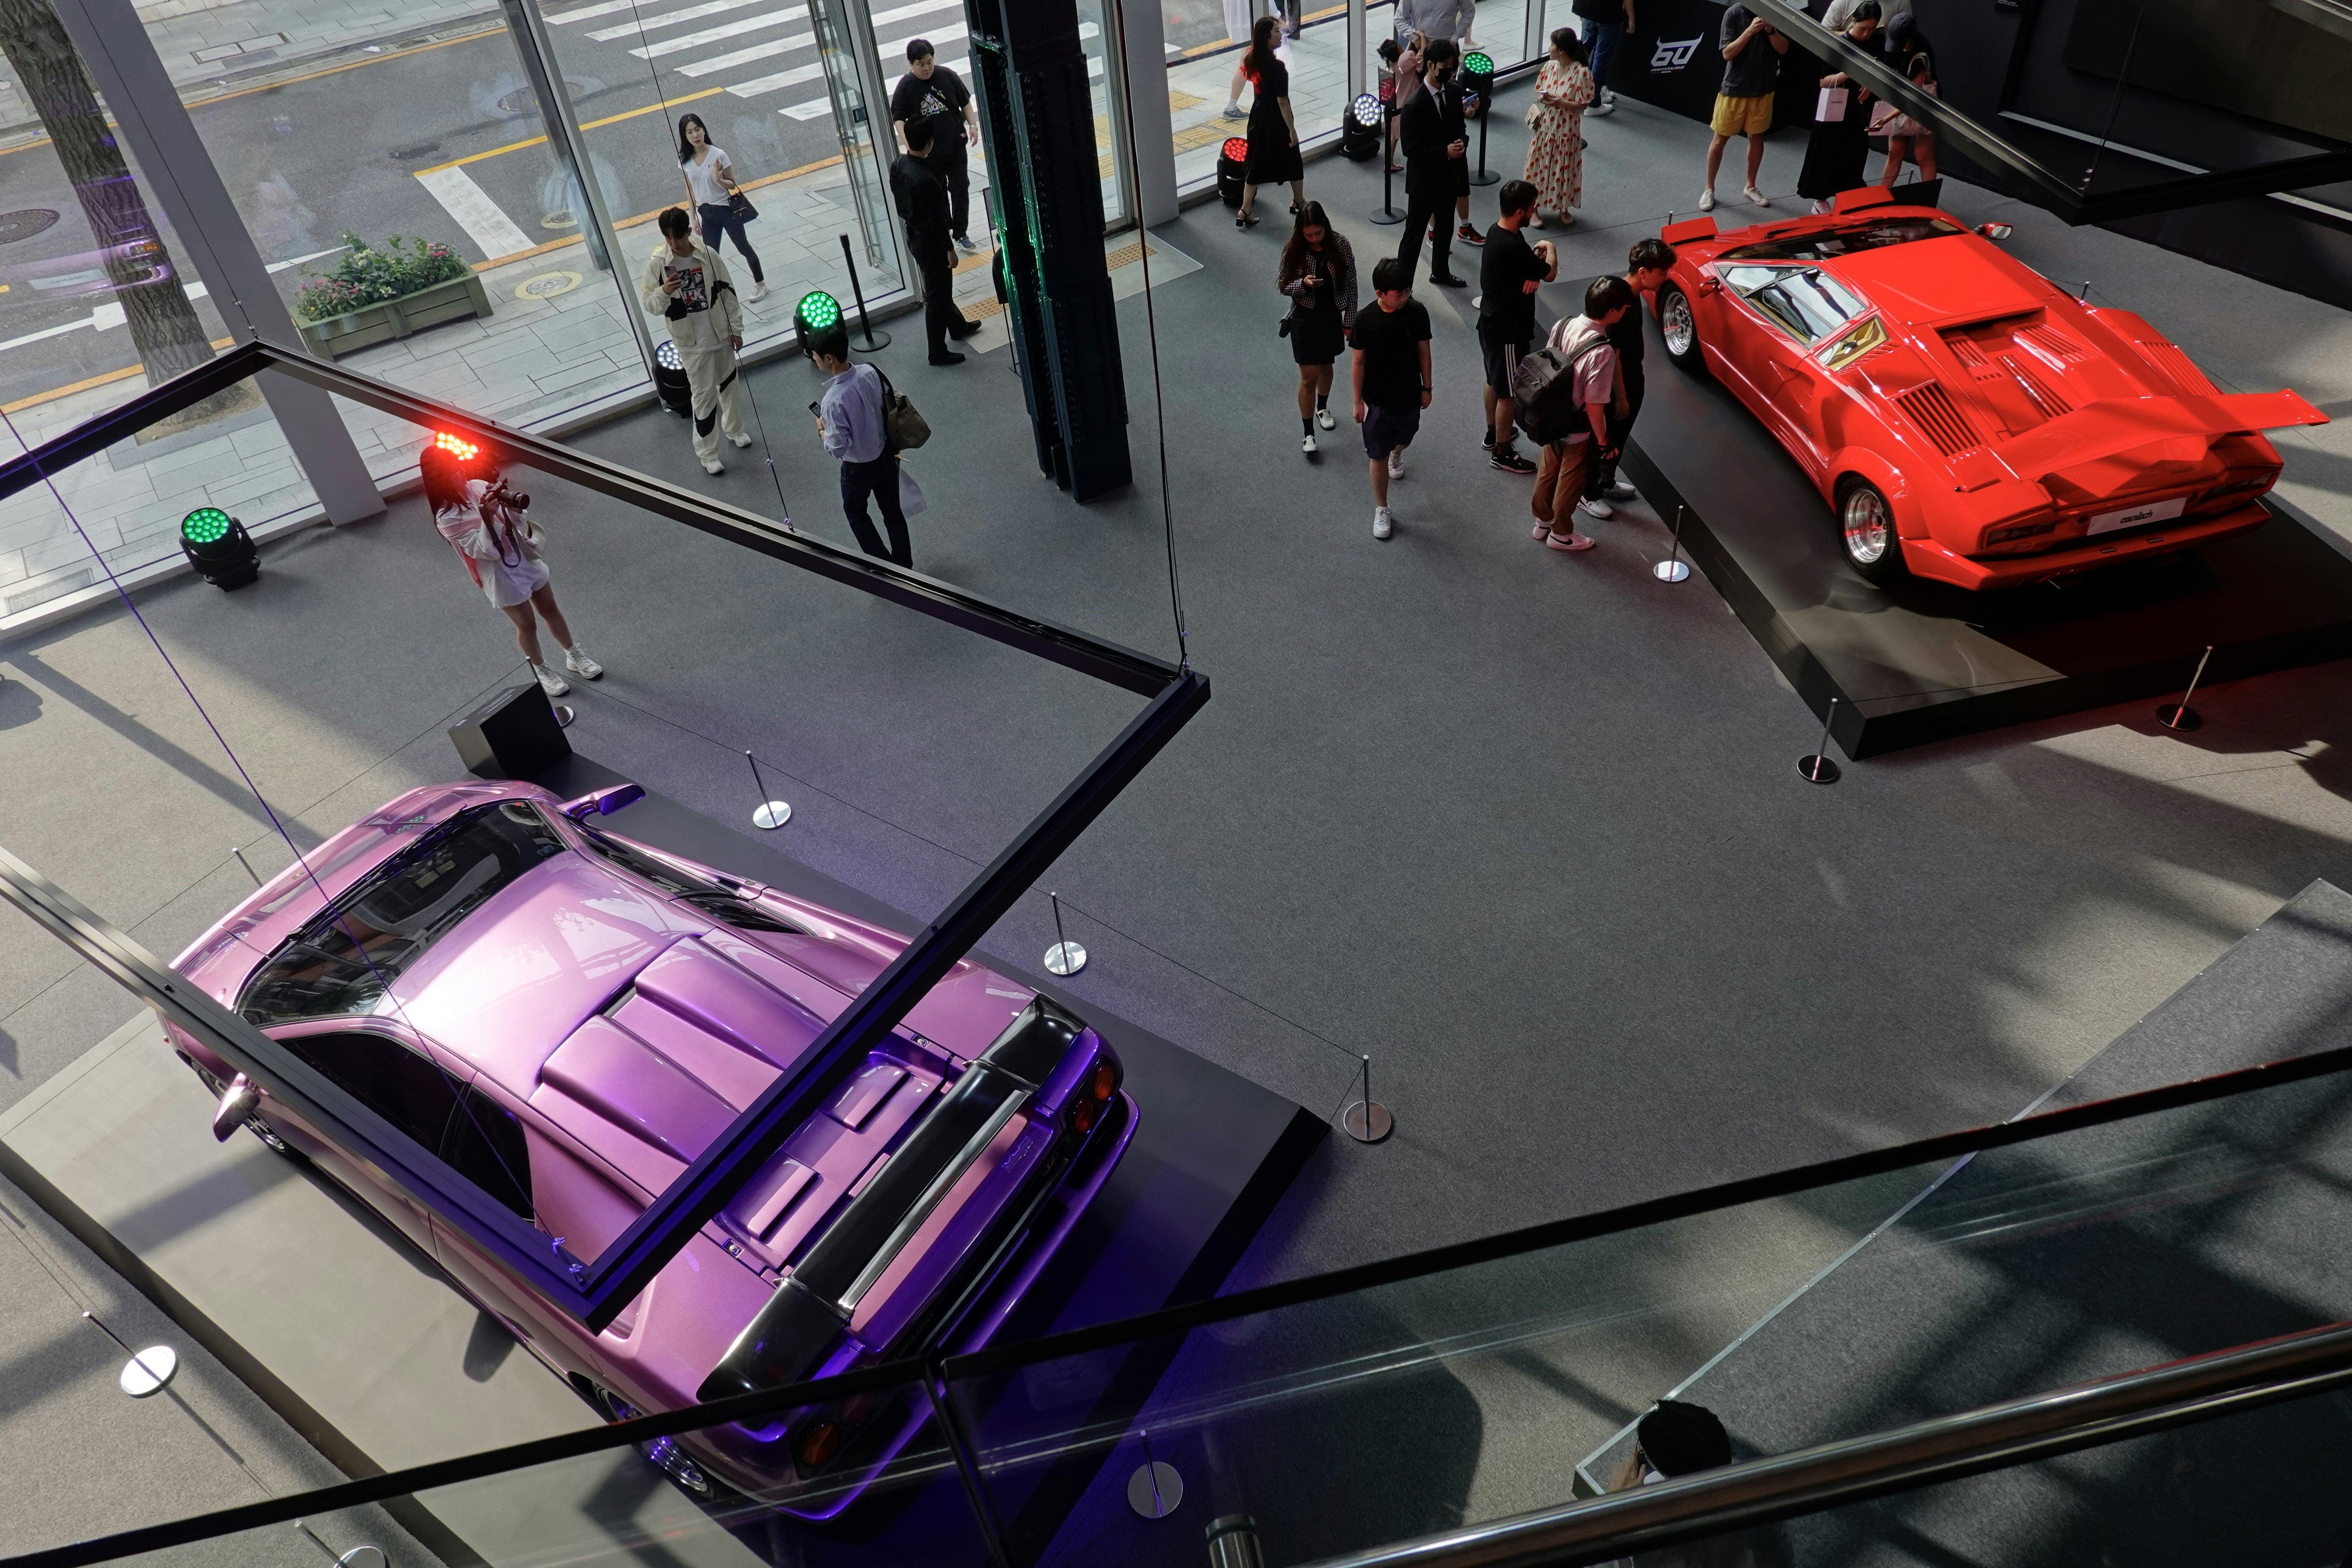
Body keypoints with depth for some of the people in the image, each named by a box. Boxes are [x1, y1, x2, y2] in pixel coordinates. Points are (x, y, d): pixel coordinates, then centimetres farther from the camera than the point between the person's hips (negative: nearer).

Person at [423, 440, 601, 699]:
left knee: (551, 610, 18)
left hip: (525, 559, 5)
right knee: (527, 624, 11)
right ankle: (541, 671, 35)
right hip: (501, 576, -5)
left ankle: (574, 657, 38)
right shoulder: (447, 518, -21)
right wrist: (486, 516, -37)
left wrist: (512, 505, -26)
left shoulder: (479, 486, -6)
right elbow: (482, 550, -26)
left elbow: (518, 522, -4)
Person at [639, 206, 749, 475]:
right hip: (692, 343, -3)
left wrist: (736, 328, 3)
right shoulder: (657, 264, -13)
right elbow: (648, 304, -8)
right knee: (704, 395, 0)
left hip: (721, 335, 3)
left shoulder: (708, 255, -8)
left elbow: (728, 292, 1)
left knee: (729, 384, 21)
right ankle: (707, 452, 13)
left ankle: (734, 429, 47)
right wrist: (664, 292, -30)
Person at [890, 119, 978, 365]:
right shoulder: (926, 181, -33)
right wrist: (950, 249, -14)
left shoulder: (897, 164, -6)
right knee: (937, 297, 5)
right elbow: (937, 220, -25)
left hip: (913, 236, 9)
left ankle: (958, 326, 48)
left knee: (941, 288, 27)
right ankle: (938, 352, 17)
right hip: (930, 243, -9)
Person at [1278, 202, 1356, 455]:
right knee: (1309, 377, 0)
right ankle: (1308, 432, 12)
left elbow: (1351, 284, -5)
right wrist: (1303, 284, -28)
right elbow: (1283, 285, -7)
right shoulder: (1294, 251, -16)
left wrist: (1350, 320, -3)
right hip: (1305, 318, -2)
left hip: (1332, 316, 2)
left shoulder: (1340, 245, -13)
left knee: (1326, 366, 23)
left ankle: (1323, 408, 50)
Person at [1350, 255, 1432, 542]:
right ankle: (1382, 510, 21)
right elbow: (1359, 362, -9)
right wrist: (1358, 401, -4)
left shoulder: (1417, 312, -14)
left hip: (1409, 396, 3)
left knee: (1404, 438, 27)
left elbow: (1423, 352, -1)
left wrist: (1427, 387, 6)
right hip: (1377, 400, -3)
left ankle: (1397, 454, 66)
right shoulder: (1365, 320, -19)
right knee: (1379, 456, 5)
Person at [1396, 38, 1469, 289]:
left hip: (1449, 174, 7)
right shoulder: (1415, 105, -22)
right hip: (1424, 179, -7)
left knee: (1445, 226, 23)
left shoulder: (1454, 92, -1)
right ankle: (1402, 285, 9)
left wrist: (1462, 141, -10)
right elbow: (1410, 149, -21)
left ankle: (1440, 272, 43)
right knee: (1415, 233, 1)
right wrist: (1445, 151, -25)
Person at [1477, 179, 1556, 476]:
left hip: (1491, 322, 10)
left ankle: (1493, 433, 43)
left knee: (1495, 381, 25)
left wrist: (1535, 263, -12)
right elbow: (1550, 274, -17)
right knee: (1509, 392, 5)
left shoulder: (1498, 231, 0)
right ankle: (1502, 453, 17)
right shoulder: (1513, 248, -30)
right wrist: (1550, 249, 3)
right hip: (1508, 331, -10)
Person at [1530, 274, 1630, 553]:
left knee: (1548, 471, 26)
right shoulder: (1602, 352, -32)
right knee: (1571, 481, 16)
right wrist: (1603, 441, -13)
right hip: (1578, 429, -6)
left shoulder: (1563, 326, -12)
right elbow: (1595, 404, -26)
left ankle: (1542, 521, 46)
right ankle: (1561, 534, 36)